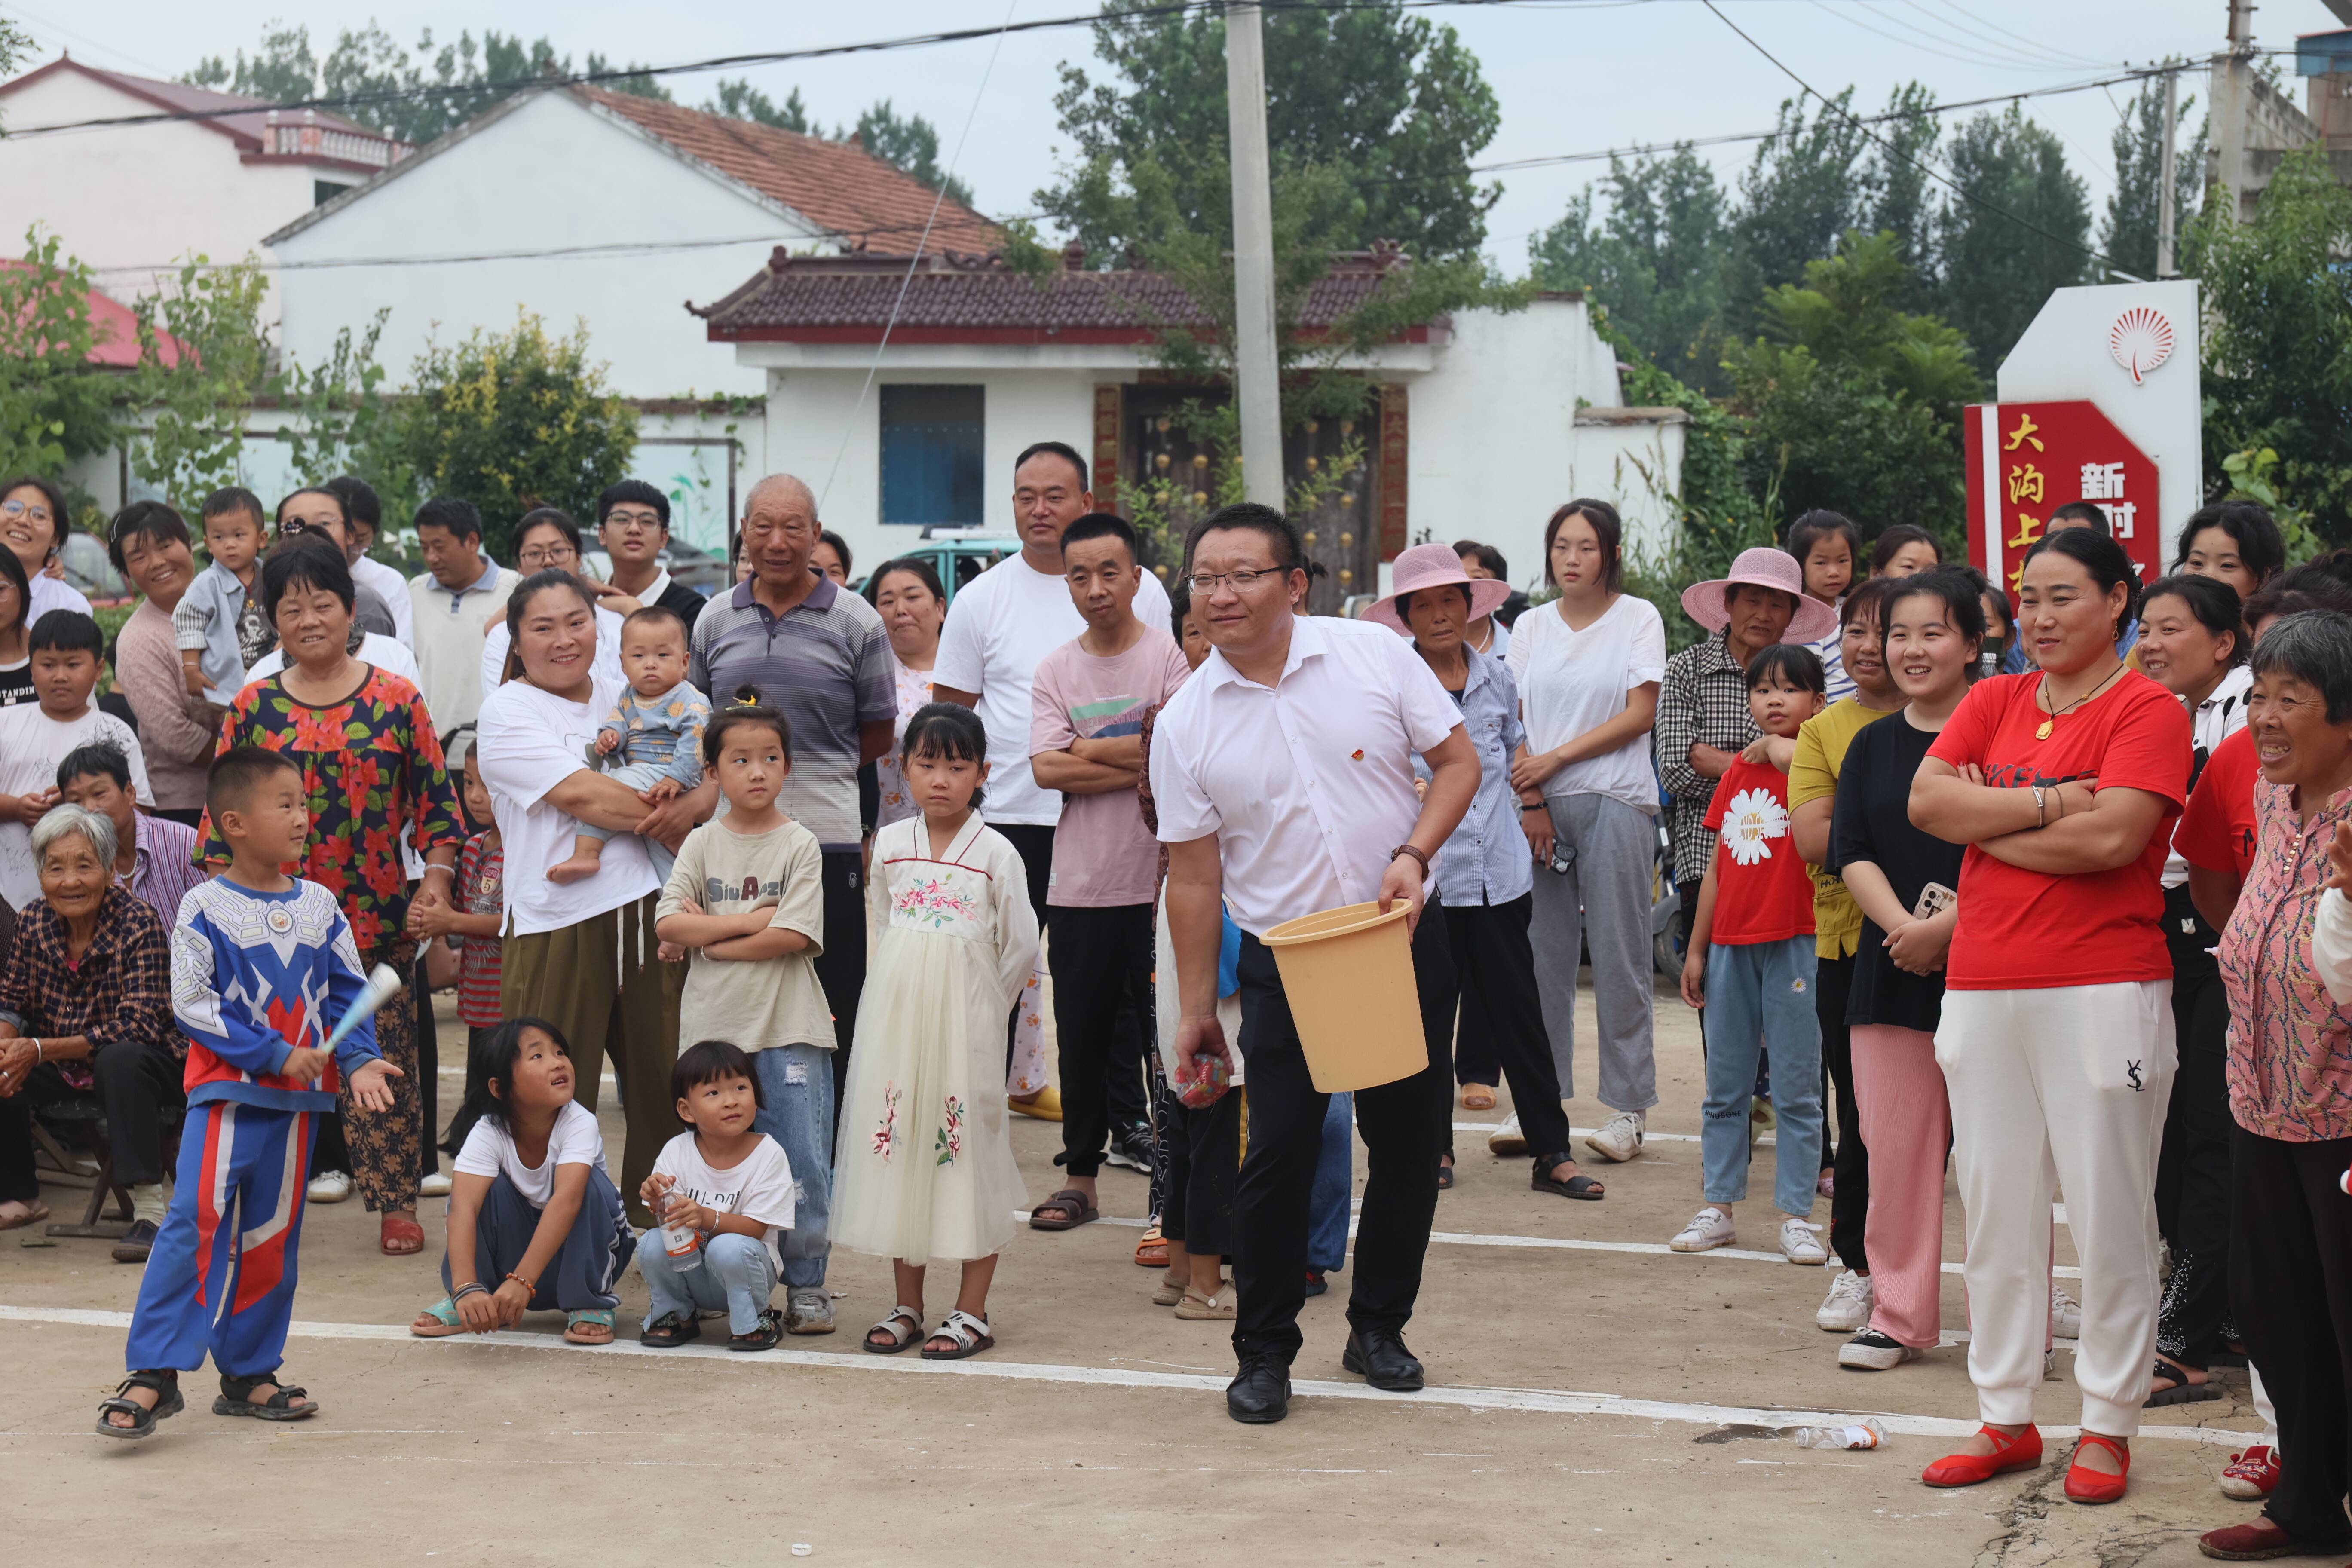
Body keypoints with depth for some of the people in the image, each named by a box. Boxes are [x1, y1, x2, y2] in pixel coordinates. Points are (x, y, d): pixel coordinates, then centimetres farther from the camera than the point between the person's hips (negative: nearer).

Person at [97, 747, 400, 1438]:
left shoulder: (319, 907, 6)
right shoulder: (206, 909, -8)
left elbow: (348, 992, 11)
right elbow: (194, 1006, -11)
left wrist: (359, 1059, -6)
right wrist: (278, 1055, -16)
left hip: (297, 1097, 5)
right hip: (225, 1090, -5)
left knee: (272, 1236, 10)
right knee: (197, 1220, -15)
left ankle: (248, 1373, 21)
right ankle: (155, 1374, -10)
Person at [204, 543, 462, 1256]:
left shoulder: (396, 701, 2)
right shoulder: (252, 709, 6)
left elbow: (436, 798, 4)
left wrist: (437, 877, -8)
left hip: (377, 919, -1)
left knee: (384, 1065, 1)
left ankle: (398, 1205, 11)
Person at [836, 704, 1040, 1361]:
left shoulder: (995, 854, -5)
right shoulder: (890, 846, 6)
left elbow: (1022, 945, -2)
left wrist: (976, 1004, 3)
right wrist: (912, 996, 13)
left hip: (968, 1029, -4)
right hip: (898, 1021, 4)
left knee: (970, 1147, -1)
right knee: (897, 1146, 6)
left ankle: (972, 1312, 5)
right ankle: (908, 1305, 16)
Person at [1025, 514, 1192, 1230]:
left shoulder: (1171, 655, -3)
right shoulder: (1055, 671, 8)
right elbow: (1046, 768, -6)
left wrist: (1087, 750, -9)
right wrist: (1141, 762, -13)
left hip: (1159, 881, -3)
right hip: (1080, 883, 4)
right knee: (1081, 1035, 9)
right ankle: (1080, 1179, 20)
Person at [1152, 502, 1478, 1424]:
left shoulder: (1375, 655, -4)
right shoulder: (1184, 726, -3)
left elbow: (1459, 761, 2)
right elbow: (1193, 876, 1)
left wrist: (1413, 854, -14)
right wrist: (1196, 1009, 2)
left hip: (1404, 943, 1)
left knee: (1409, 1146, 8)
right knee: (1278, 1155, -7)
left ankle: (1379, 1327, 27)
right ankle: (1263, 1355, 9)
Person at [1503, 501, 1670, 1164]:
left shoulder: (1638, 617, 3)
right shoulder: (1531, 626, 13)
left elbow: (1640, 714, -5)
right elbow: (1513, 721, 7)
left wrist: (1554, 760, -10)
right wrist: (1532, 802, -7)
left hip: (1616, 801, -3)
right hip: (1540, 805, 3)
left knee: (1619, 955, -2)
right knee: (1540, 953, 2)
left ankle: (1627, 1107, 3)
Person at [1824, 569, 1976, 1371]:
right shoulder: (1871, 746, 13)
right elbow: (1852, 855, 6)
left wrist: (1942, 928, -17)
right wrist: (1902, 925, -12)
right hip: (1890, 971, 5)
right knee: (1895, 1146, 7)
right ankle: (1899, 1313, 17)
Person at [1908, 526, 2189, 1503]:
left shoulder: (2147, 711, -5)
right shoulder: (1994, 702, 12)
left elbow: (2112, 837, -19)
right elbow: (1926, 802, -2)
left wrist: (1986, 822, -7)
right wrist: (2050, 805, -11)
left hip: (2104, 990, -5)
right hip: (1982, 989, 5)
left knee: (2109, 1216, 0)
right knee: (1996, 1212, 10)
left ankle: (2108, 1425, 11)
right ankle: (2005, 1418, 20)